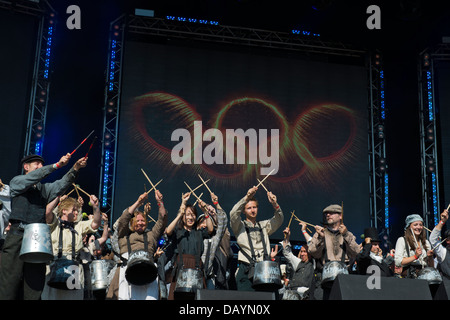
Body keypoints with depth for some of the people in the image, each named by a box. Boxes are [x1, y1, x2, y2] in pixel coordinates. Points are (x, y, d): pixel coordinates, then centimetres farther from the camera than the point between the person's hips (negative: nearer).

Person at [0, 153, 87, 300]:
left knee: (35, 286, -3)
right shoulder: (16, 182, 11)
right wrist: (57, 165, -15)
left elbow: (61, 184, 6)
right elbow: (33, 177, -7)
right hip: (18, 236, -4)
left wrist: (75, 168, -10)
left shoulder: (45, 188, 23)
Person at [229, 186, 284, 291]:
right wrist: (247, 198, -17)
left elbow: (278, 220, 8)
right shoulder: (240, 226, 12)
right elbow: (233, 214, -7)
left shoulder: (264, 225, 22)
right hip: (247, 271, -3)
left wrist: (275, 205, -11)